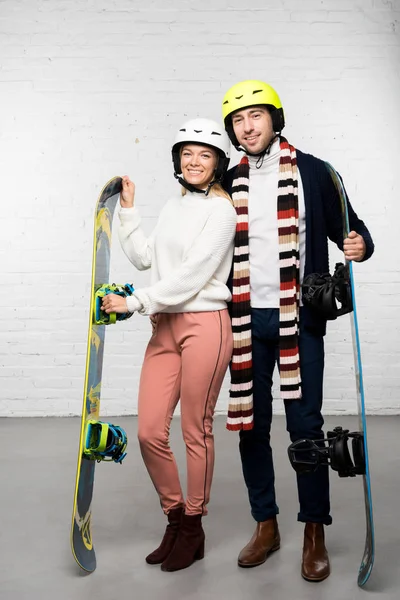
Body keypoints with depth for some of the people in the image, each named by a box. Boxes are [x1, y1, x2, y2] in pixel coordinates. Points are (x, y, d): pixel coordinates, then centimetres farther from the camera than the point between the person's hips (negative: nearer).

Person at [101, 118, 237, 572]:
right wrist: (128, 211, 15)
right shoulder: (173, 206, 18)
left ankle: (193, 529, 23)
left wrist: (134, 302, -12)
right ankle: (174, 519, 27)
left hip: (204, 325, -7)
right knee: (149, 432, 5)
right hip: (165, 327, 7)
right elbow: (144, 258, 17)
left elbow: (191, 275, -14)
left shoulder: (221, 209, -6)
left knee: (196, 432, 4)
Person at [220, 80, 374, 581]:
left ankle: (314, 533, 18)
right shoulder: (228, 183, 10)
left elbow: (348, 229, 5)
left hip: (299, 319, -3)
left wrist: (360, 245, -18)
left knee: (304, 424, 1)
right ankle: (266, 526, 25)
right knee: (251, 424, 8)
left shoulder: (312, 172, 2)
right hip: (246, 320, 3)